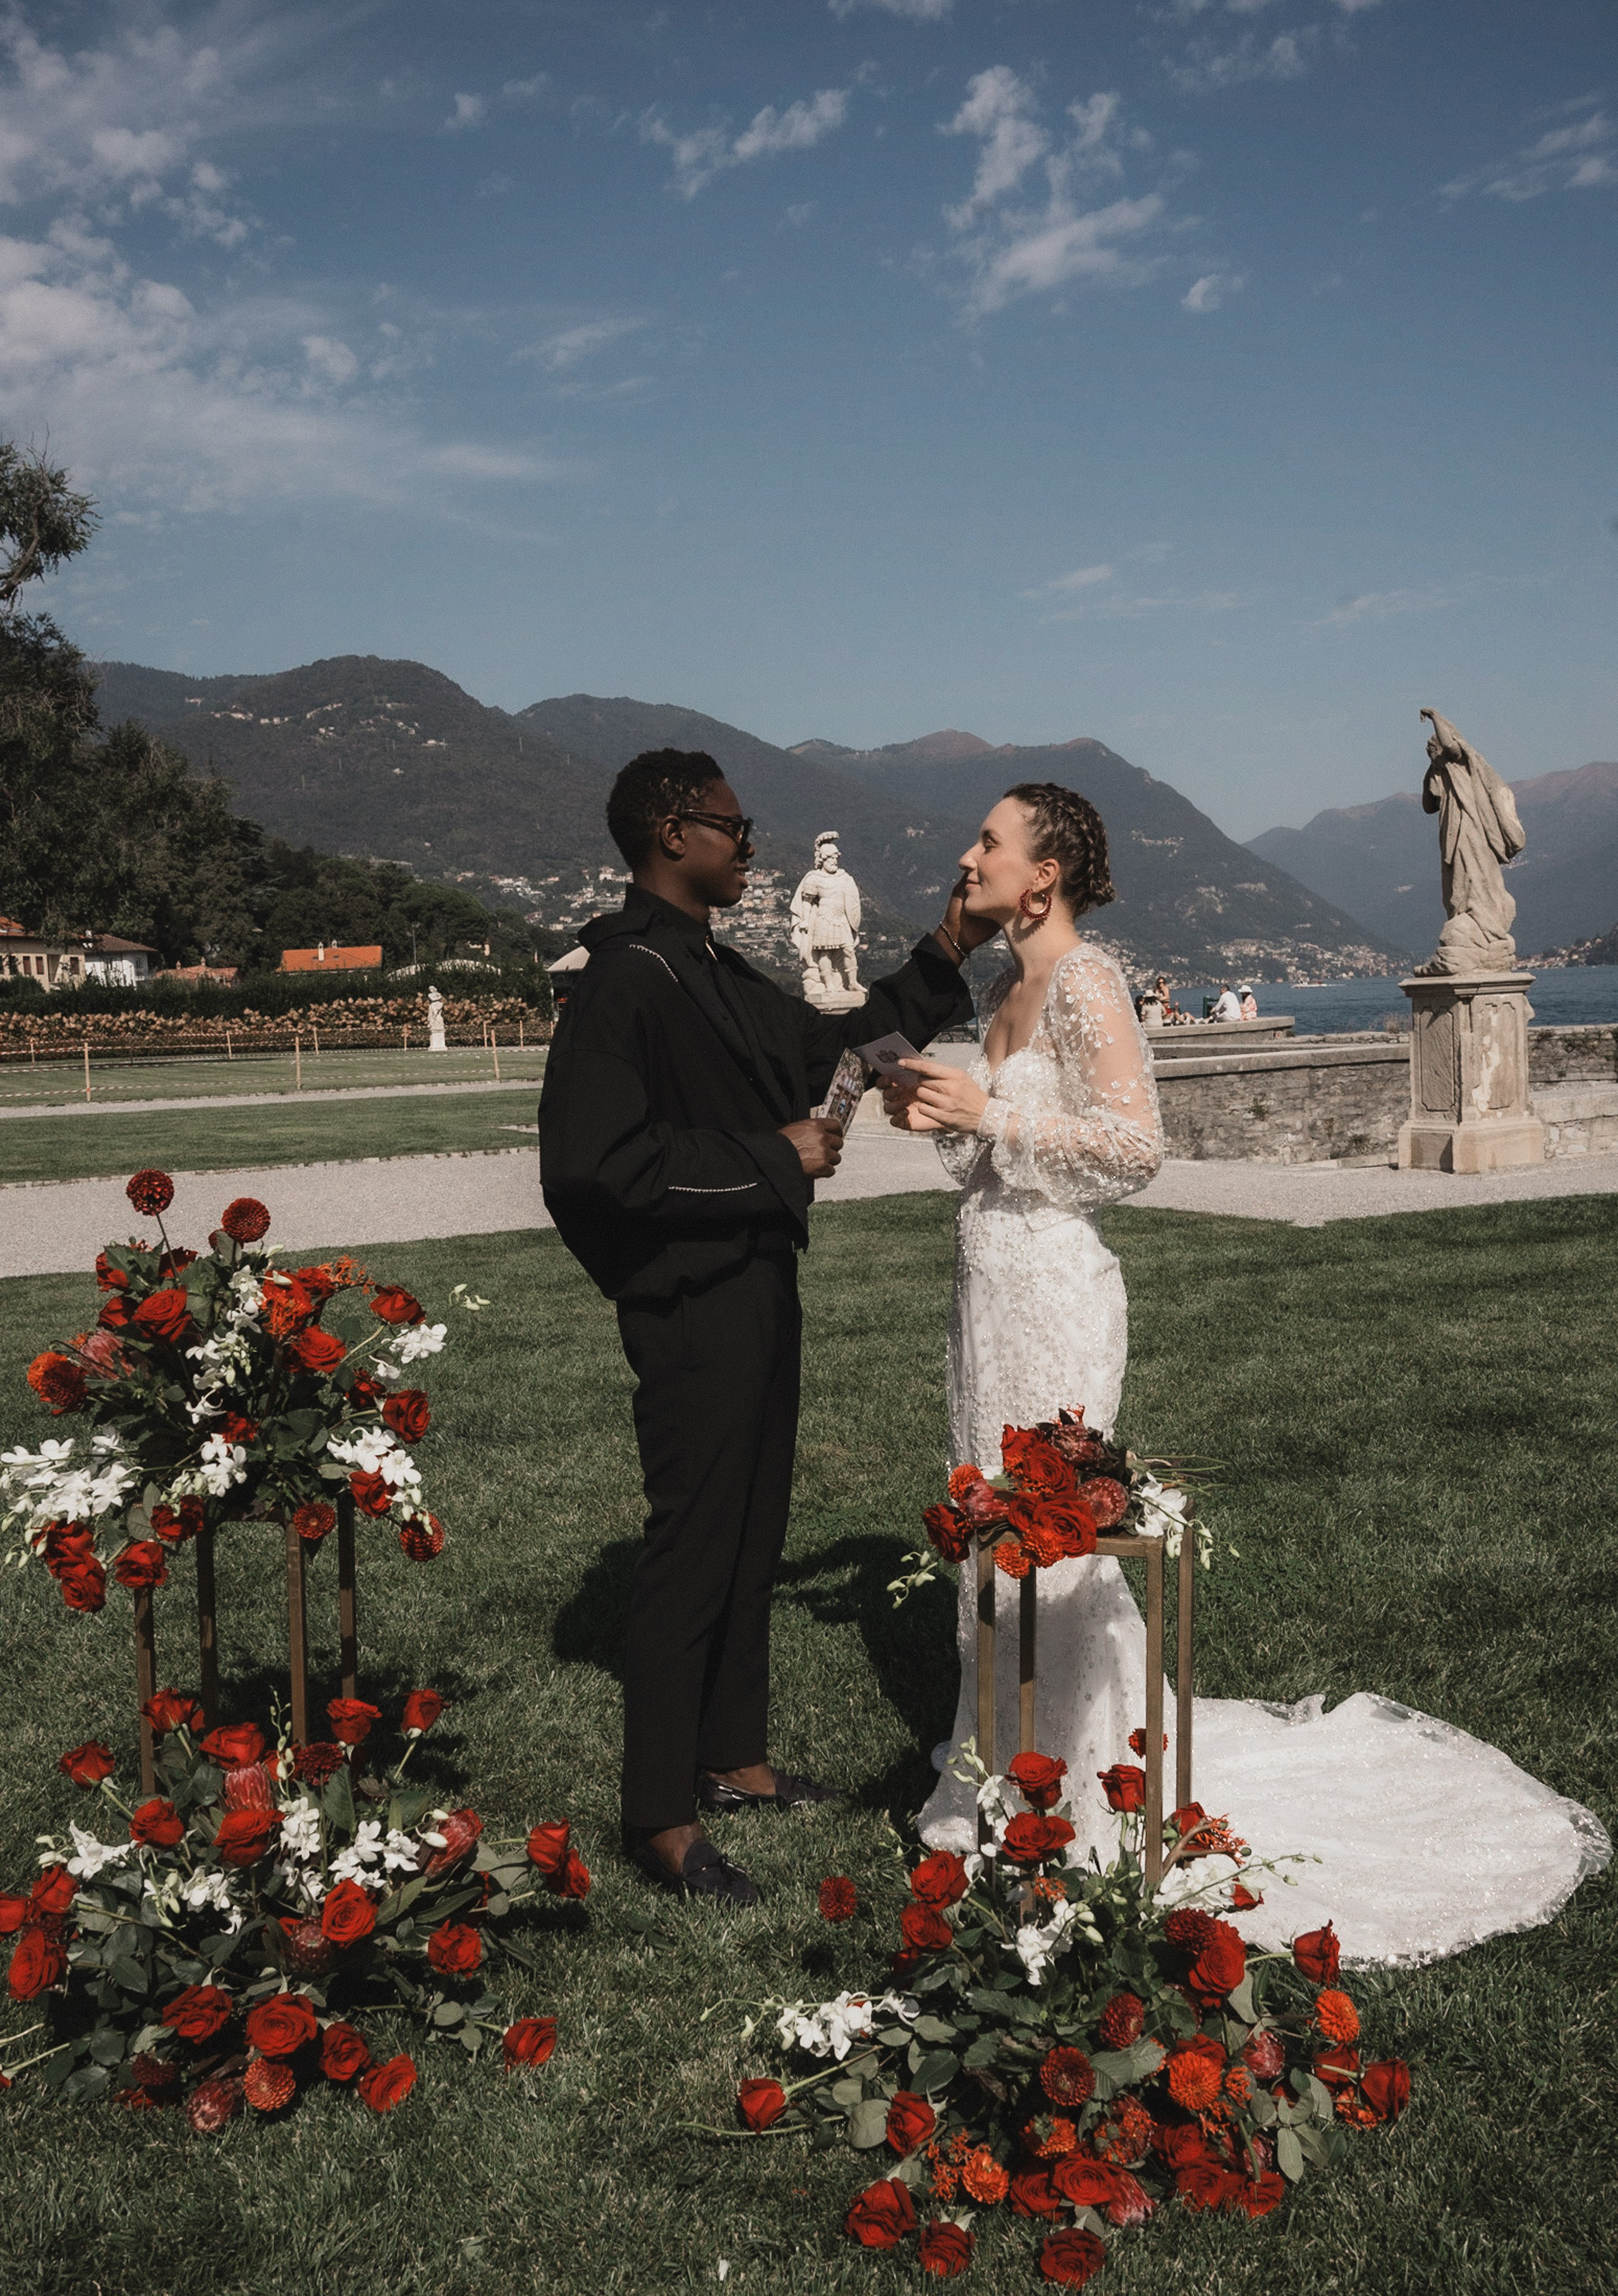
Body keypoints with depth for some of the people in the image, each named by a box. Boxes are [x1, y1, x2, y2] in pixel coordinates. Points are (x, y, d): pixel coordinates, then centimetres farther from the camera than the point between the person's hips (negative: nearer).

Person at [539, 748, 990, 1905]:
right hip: (692, 1307, -10)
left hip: (757, 1289, 10)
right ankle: (663, 1820, 10)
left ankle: (731, 1756, 34)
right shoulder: (628, 978, -17)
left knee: (753, 1533, 18)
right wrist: (772, 1159, -19)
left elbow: (825, 1045, 27)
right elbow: (596, 1159, -26)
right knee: (693, 1547, -2)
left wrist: (944, 960, 18)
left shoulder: (715, 972, 13)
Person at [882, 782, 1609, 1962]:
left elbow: (1135, 1145, -20)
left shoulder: (1083, 982, -14)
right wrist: (944, 1118, 6)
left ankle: (1077, 1797, 15)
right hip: (993, 1278, 9)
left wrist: (989, 1112, -19)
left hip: (1052, 1286, -9)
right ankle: (1019, 1771, 31)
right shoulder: (1009, 989, 12)